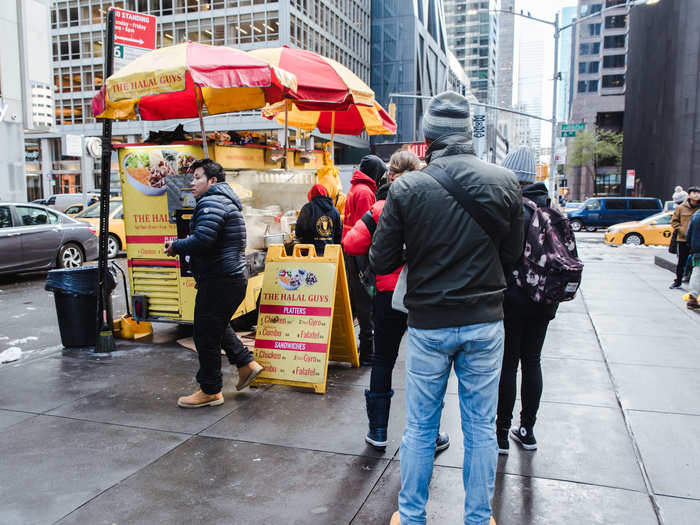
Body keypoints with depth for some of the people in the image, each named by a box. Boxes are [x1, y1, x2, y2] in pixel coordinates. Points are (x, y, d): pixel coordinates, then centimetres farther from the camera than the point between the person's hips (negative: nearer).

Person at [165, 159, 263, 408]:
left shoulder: (212, 202, -15)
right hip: (233, 278, 11)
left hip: (218, 281, -11)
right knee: (218, 326, 26)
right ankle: (246, 363, 29)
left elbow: (202, 240, -28)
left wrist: (176, 247, -12)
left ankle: (210, 391, 12)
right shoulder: (226, 201, 20)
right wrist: (182, 247, 9)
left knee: (206, 334, 0)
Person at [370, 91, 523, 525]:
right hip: (485, 322, 2)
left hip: (428, 325, -1)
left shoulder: (407, 188, -10)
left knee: (420, 428, 14)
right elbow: (513, 256, 2)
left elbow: (382, 262, -7)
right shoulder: (505, 182, -5)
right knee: (481, 428, 15)